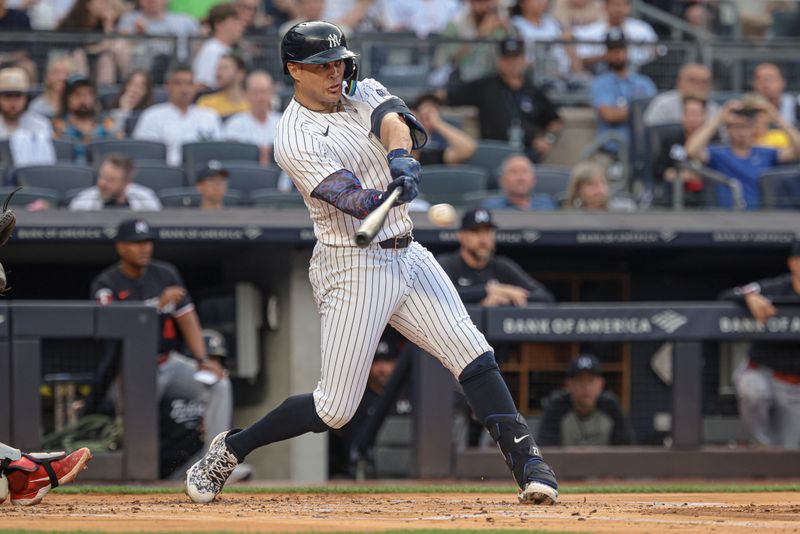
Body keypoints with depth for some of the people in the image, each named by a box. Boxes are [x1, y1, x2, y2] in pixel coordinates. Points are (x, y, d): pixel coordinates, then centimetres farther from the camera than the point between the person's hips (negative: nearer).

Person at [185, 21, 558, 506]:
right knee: (336, 408, -4)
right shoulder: (296, 139, -12)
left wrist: (401, 157, -39)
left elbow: (392, 119, -16)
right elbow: (351, 201, -25)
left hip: (405, 256, 6)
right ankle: (229, 450, 13)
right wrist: (388, 195, -48)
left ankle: (527, 461, -6)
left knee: (471, 353, -8)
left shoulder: (364, 94, 8)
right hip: (353, 269, -6)